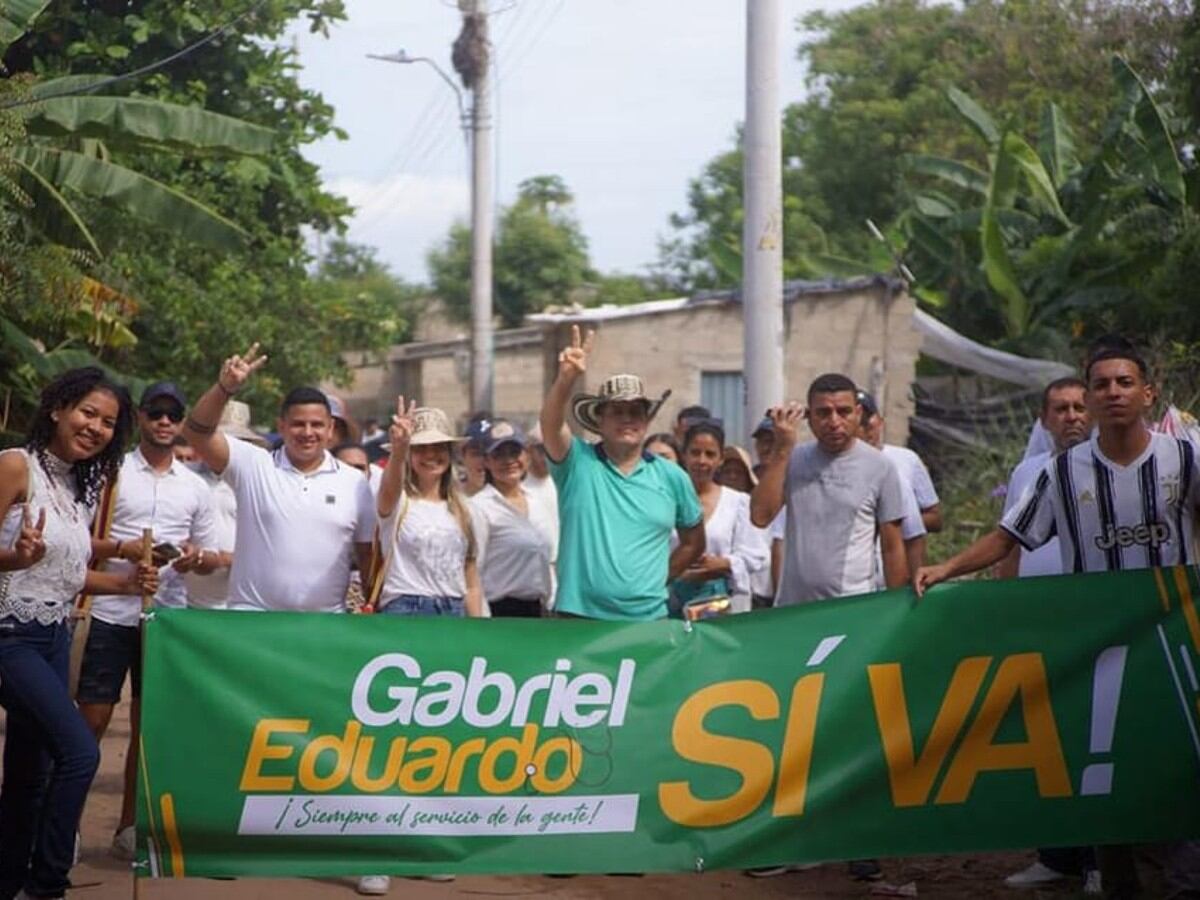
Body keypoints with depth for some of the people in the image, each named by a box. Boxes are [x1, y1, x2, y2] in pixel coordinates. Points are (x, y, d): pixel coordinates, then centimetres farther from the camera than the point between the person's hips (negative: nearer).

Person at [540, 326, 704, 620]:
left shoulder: (671, 477, 9)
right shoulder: (577, 463, 1)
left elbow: (693, 542, 18)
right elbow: (550, 424, -19)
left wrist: (657, 579, 8)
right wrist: (566, 379, -36)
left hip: (649, 619, 3)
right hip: (579, 618, -2)